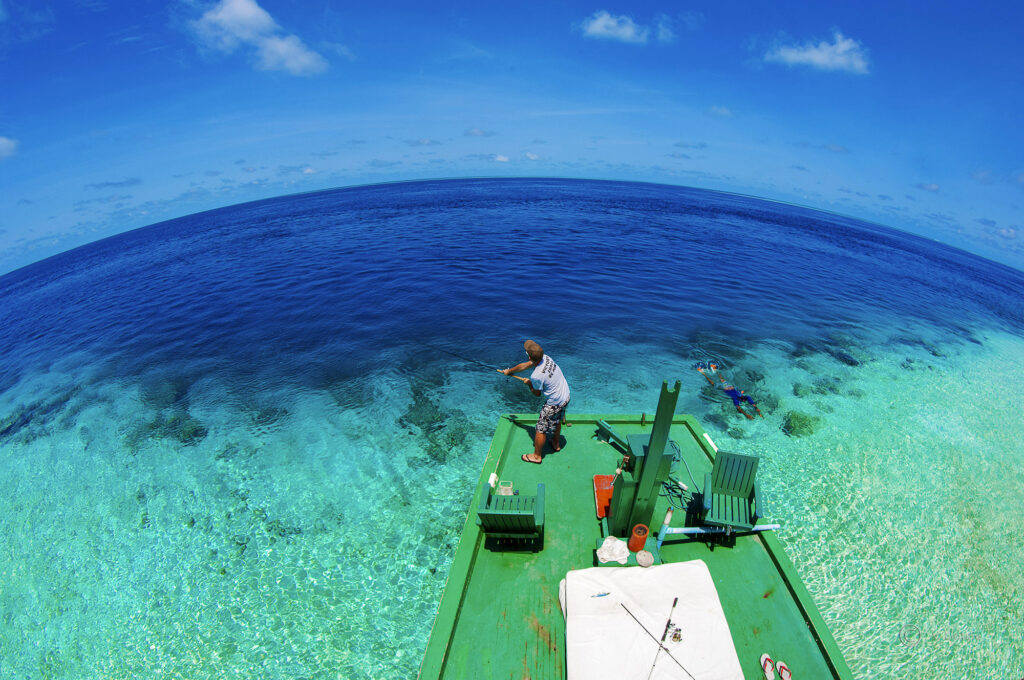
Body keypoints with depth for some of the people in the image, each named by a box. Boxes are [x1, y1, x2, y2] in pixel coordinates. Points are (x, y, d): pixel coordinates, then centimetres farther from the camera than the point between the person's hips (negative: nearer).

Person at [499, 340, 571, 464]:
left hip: (554, 404, -9)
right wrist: (509, 371, 18)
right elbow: (524, 365, 6)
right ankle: (556, 444, 54)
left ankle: (537, 456, 27)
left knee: (541, 430, 9)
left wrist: (529, 383, 8)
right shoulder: (545, 357, -9)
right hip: (566, 396, 9)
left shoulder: (536, 376, -32)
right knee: (556, 421, 31)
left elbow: (537, 393, -10)